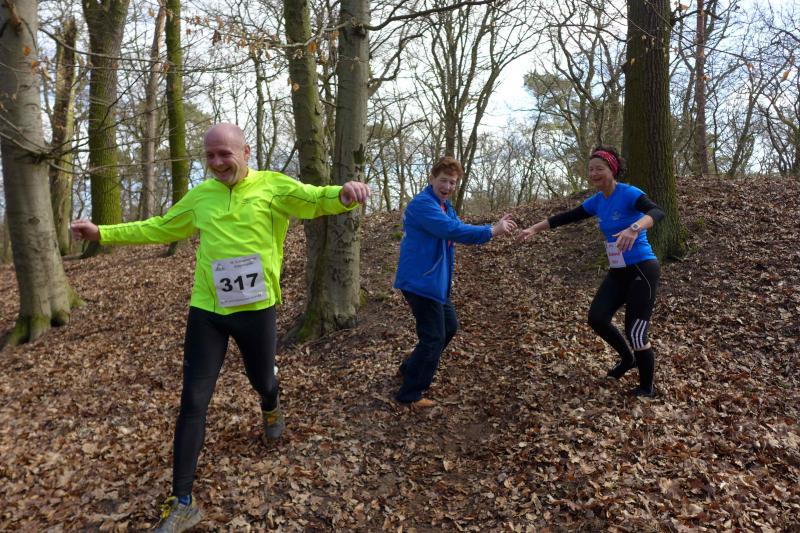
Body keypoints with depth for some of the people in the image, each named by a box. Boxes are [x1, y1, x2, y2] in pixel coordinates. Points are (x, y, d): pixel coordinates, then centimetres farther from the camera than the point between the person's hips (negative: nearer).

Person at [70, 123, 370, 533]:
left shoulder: (272, 186, -4)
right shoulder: (200, 195, 8)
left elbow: (315, 200, -17)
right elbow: (159, 229, 20)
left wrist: (343, 194, -40)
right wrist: (104, 233, 17)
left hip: (256, 309, -2)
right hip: (206, 310, 3)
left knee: (261, 381, 18)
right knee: (193, 402, 1)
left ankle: (271, 407, 58)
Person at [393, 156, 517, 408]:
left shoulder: (445, 206, 15)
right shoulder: (422, 203, -19)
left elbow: (461, 230, 10)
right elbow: (452, 229, -30)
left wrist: (496, 227, -5)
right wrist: (491, 231, -26)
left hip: (436, 281, 11)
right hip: (421, 281, -11)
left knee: (449, 326, 21)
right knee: (433, 337, -4)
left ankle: (410, 368, 35)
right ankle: (409, 395, 10)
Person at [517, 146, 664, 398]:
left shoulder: (629, 193, -16)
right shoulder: (597, 201, 6)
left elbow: (657, 212, -33)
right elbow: (565, 217, 10)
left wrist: (634, 228, -52)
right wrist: (535, 228, 1)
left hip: (642, 270, -7)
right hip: (618, 272, 7)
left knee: (635, 332, -6)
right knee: (597, 318, -2)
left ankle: (647, 388, 16)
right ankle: (627, 358, 26)